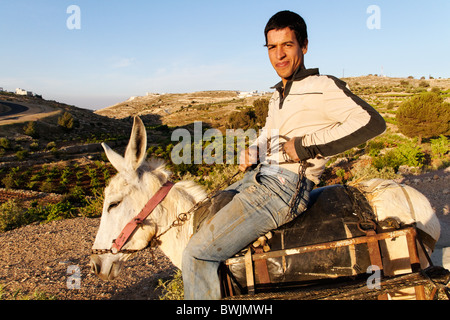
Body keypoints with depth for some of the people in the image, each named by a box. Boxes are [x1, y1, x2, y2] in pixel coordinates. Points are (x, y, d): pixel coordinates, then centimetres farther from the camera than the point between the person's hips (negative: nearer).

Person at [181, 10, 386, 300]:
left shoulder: (323, 87, -6)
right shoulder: (278, 96, 21)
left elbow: (372, 122, -18)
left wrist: (307, 145, -19)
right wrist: (252, 152, 9)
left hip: (284, 188, -10)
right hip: (258, 178, 10)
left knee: (198, 255, -16)